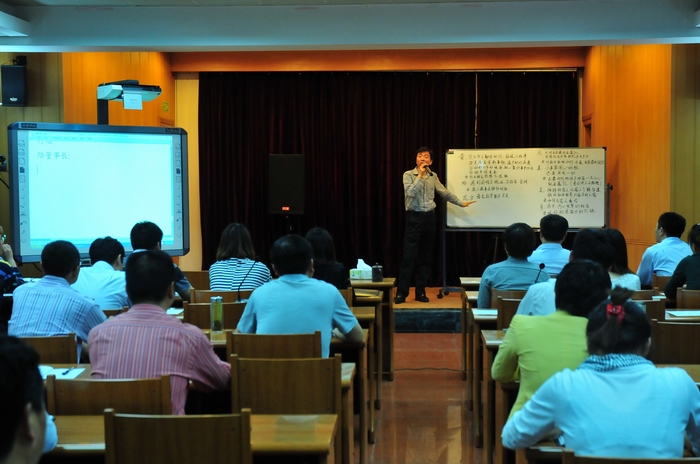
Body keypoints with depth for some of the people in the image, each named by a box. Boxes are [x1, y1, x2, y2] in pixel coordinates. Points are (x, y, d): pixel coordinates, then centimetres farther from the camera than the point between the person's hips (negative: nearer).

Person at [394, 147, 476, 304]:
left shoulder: (433, 177, 9)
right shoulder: (408, 175, -4)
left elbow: (445, 193, 17)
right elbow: (410, 193, -19)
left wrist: (461, 203, 19)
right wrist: (420, 175, -19)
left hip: (429, 217, 5)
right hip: (414, 217, -4)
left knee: (426, 256, 7)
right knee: (409, 256, -7)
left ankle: (420, 291, 14)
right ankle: (401, 293, -3)